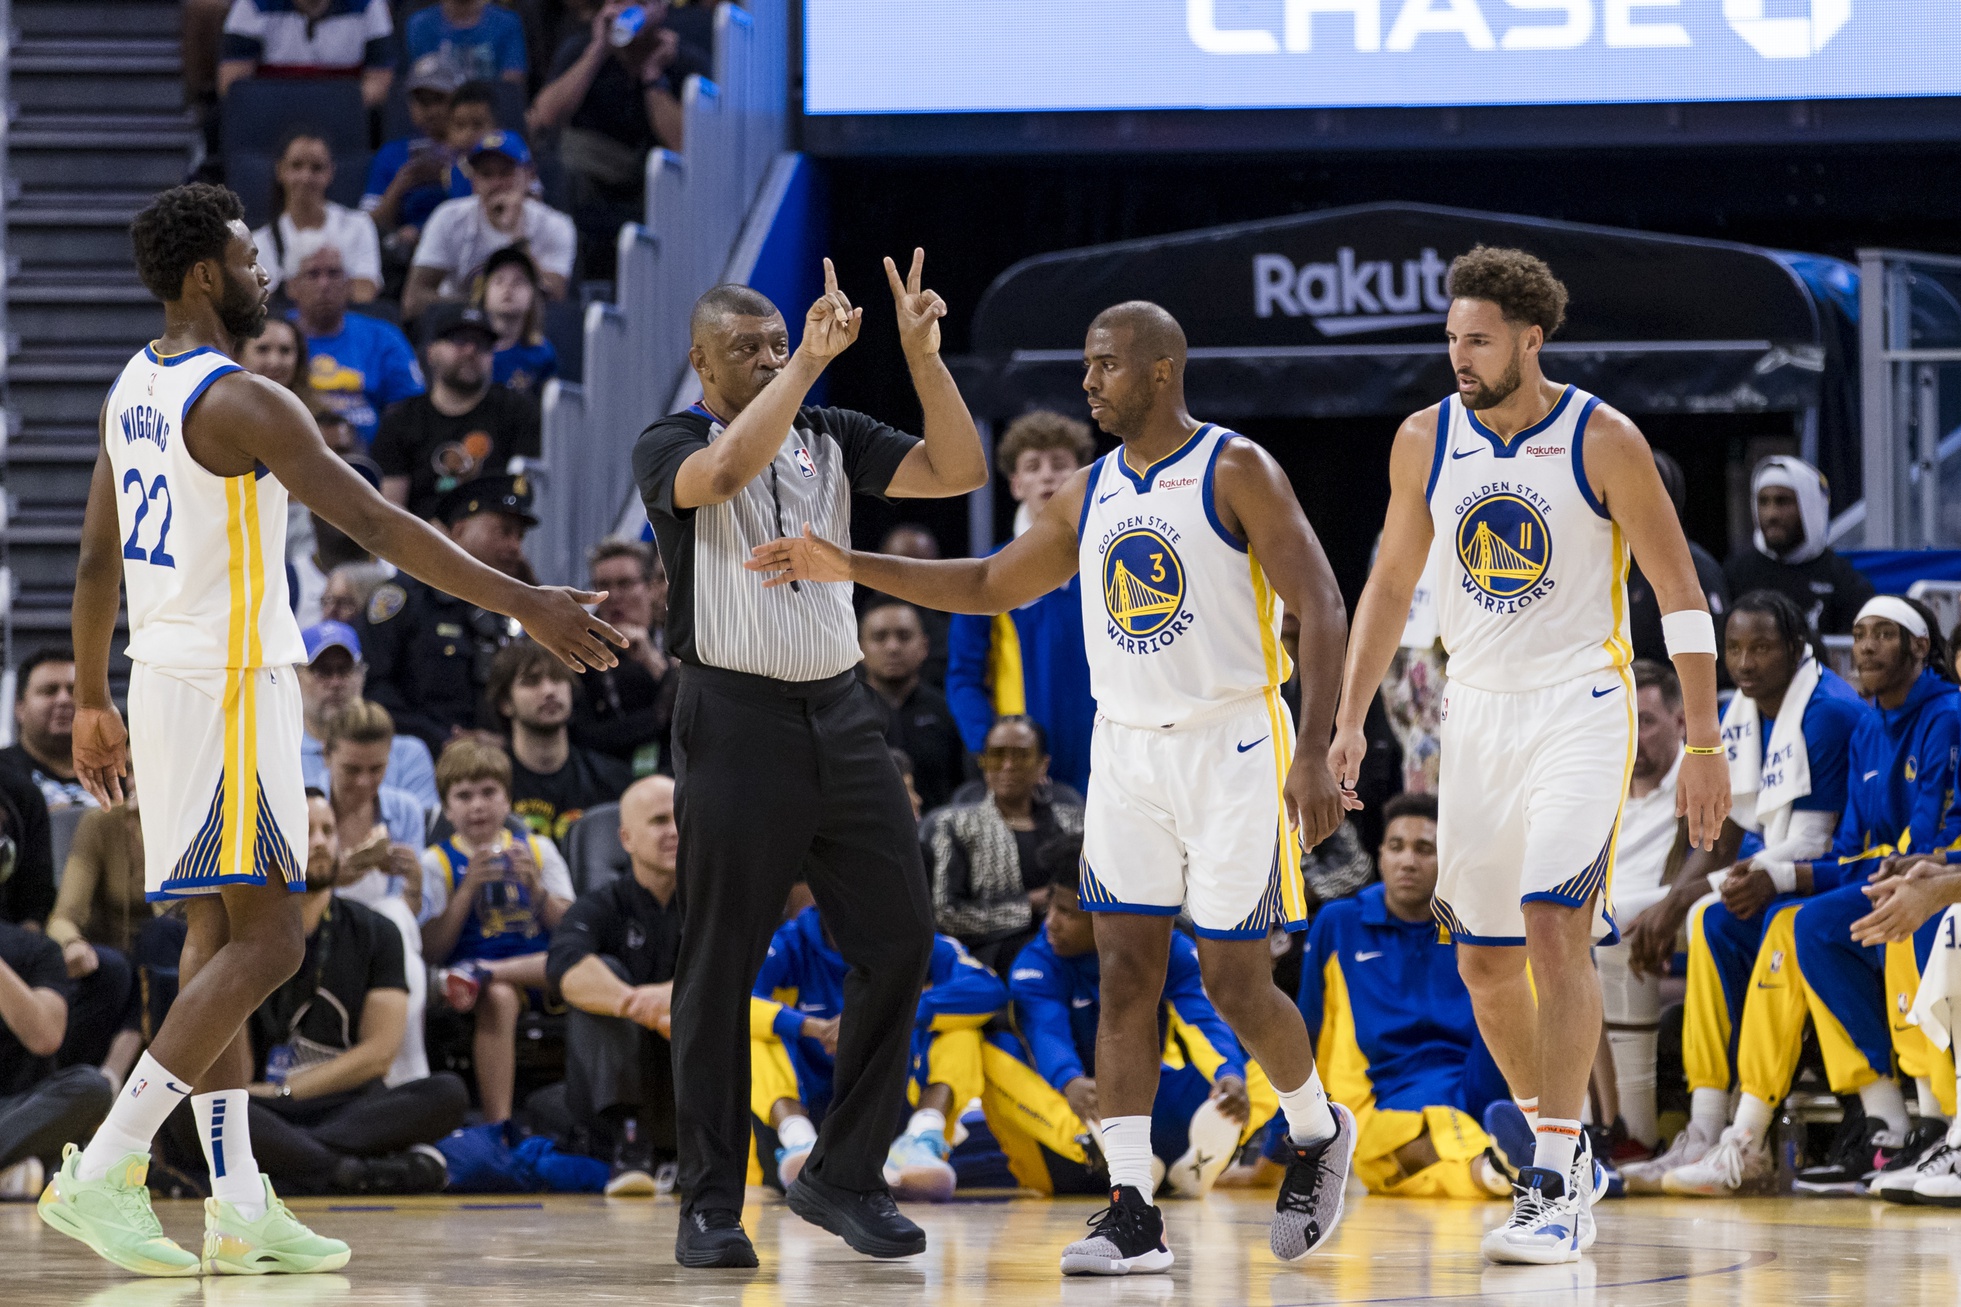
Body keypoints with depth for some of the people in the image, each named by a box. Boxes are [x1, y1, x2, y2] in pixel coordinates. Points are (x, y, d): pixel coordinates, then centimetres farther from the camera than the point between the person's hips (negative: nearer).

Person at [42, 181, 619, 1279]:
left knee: (222, 938, 10)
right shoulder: (240, 403, -17)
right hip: (231, 685, -10)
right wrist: (524, 604, -18)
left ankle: (242, 1208, 9)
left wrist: (93, 703, 26)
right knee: (267, 942, -8)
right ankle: (104, 1176, -14)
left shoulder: (135, 391, 11)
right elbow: (378, 524, -20)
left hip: (168, 681, 10)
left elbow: (98, 558, 18)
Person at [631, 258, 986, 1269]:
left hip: (840, 713, 5)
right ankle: (710, 1203, 5)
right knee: (721, 966, -2)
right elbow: (727, 470, -26)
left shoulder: (833, 437, 12)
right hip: (736, 720, -5)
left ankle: (843, 1177, 12)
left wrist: (923, 357, -9)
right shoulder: (671, 446, -3)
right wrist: (808, 365, -27)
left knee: (899, 941, 1)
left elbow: (959, 473, 2)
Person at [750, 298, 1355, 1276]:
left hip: (1232, 745, -6)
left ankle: (1317, 1131, 26)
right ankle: (1132, 1213, -5)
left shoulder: (1236, 471, -9)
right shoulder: (1089, 495, 10)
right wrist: (849, 567, 12)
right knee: (1124, 973, -3)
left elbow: (1321, 607, -13)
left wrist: (1314, 754, -21)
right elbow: (988, 586, 21)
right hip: (1128, 748, 6)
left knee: (1234, 979, -3)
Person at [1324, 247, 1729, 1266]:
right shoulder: (1425, 442, 2)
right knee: (1484, 960, 7)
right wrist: (1349, 719, 7)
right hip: (1476, 713, 5)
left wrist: (1702, 745, -9)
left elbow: (1679, 593, -6)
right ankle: (1562, 1148, 27)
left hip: (1580, 711, -5)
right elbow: (1391, 584, 14)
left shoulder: (1601, 442, -10)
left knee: (1555, 927, -20)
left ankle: (1559, 1189, -18)